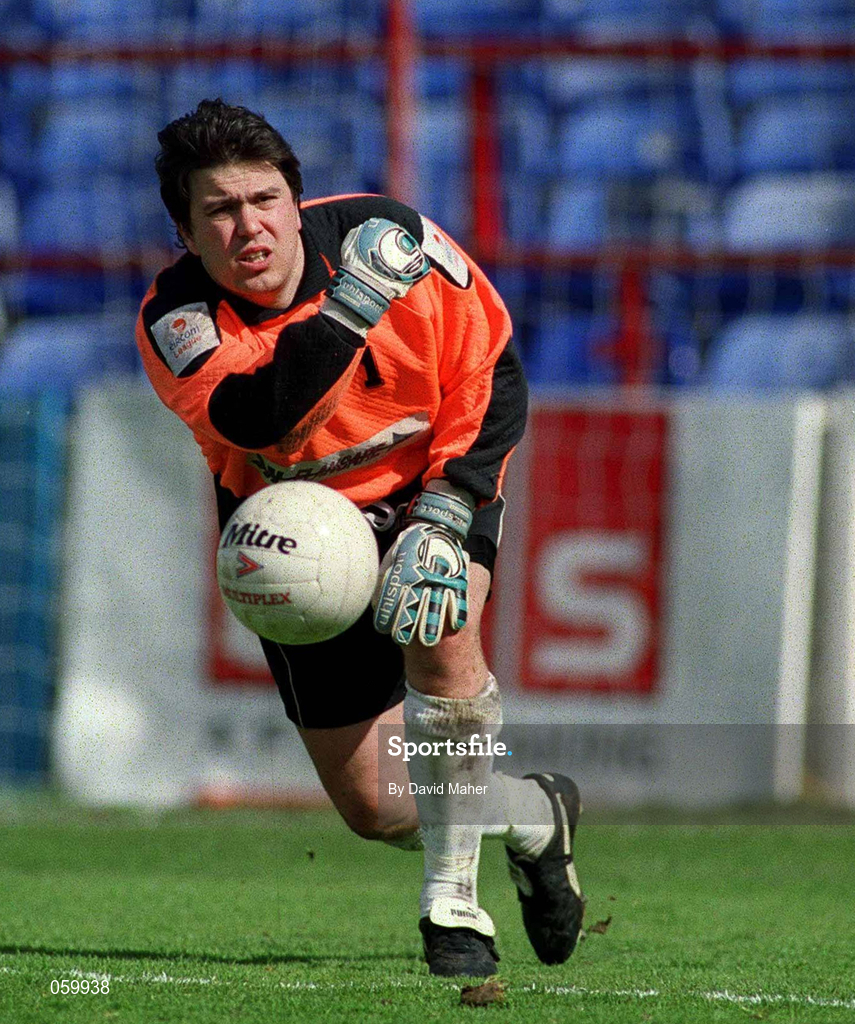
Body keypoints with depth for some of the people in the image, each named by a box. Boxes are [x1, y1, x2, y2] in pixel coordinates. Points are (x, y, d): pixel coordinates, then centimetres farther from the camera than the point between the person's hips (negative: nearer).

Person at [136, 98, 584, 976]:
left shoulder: (388, 234, -21)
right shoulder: (174, 318, -22)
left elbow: (492, 376, -13)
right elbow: (251, 418, -41)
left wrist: (445, 514, -24)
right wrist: (348, 310, -52)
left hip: (435, 484, -1)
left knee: (438, 631, -35)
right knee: (371, 805, 1)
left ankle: (454, 904, -21)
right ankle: (535, 815, 33)